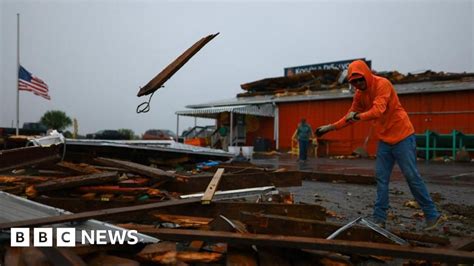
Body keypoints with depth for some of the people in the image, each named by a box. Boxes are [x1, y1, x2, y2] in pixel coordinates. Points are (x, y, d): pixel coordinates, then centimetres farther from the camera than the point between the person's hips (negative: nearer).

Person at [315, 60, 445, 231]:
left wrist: (358, 116, -41)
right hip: (384, 140, 7)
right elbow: (351, 115, 16)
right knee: (381, 179, 4)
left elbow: (378, 110, -30)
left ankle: (432, 216, 5)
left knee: (412, 177, -5)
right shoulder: (359, 94, 6)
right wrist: (331, 127, 10)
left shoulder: (382, 84, -16)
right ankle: (379, 219, 8)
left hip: (402, 136, -7)